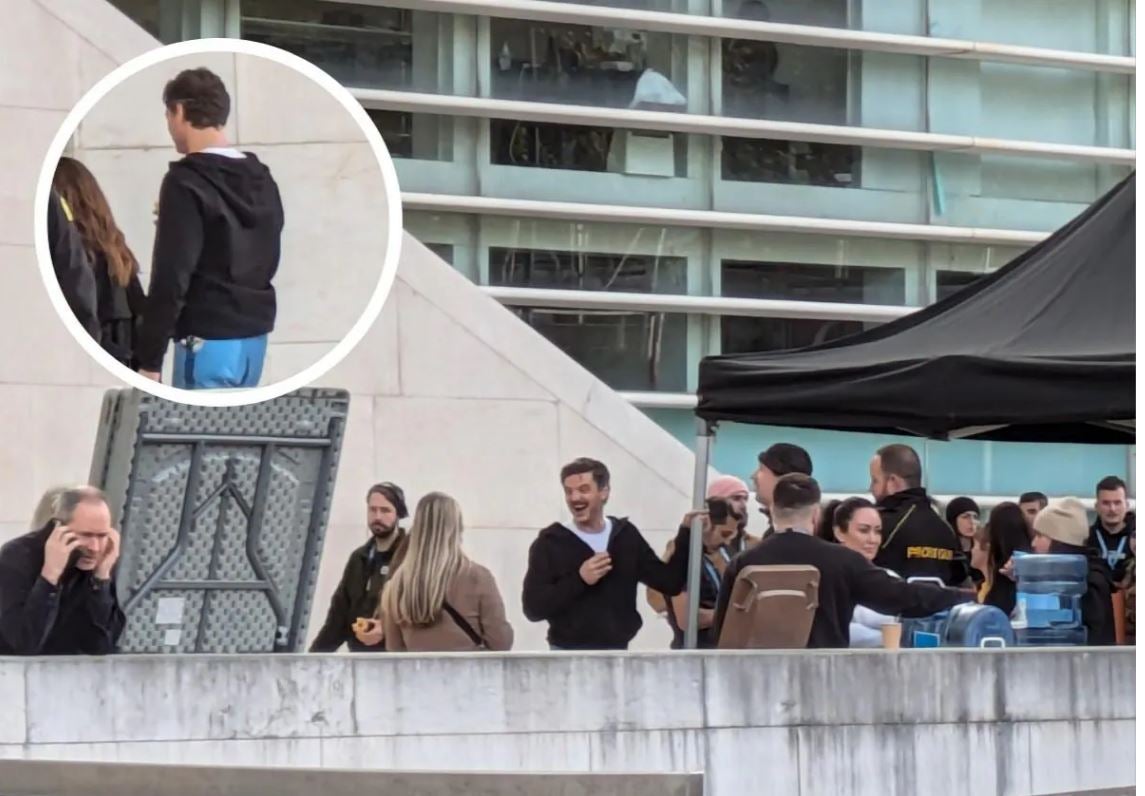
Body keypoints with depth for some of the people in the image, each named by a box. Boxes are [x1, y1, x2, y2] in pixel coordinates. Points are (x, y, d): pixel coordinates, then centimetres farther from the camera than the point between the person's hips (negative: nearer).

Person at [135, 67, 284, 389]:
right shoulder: (262, 178, 13)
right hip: (254, 338, 8)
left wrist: (149, 359, -14)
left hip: (209, 340, -8)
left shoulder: (186, 183, -12)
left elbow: (171, 277, -16)